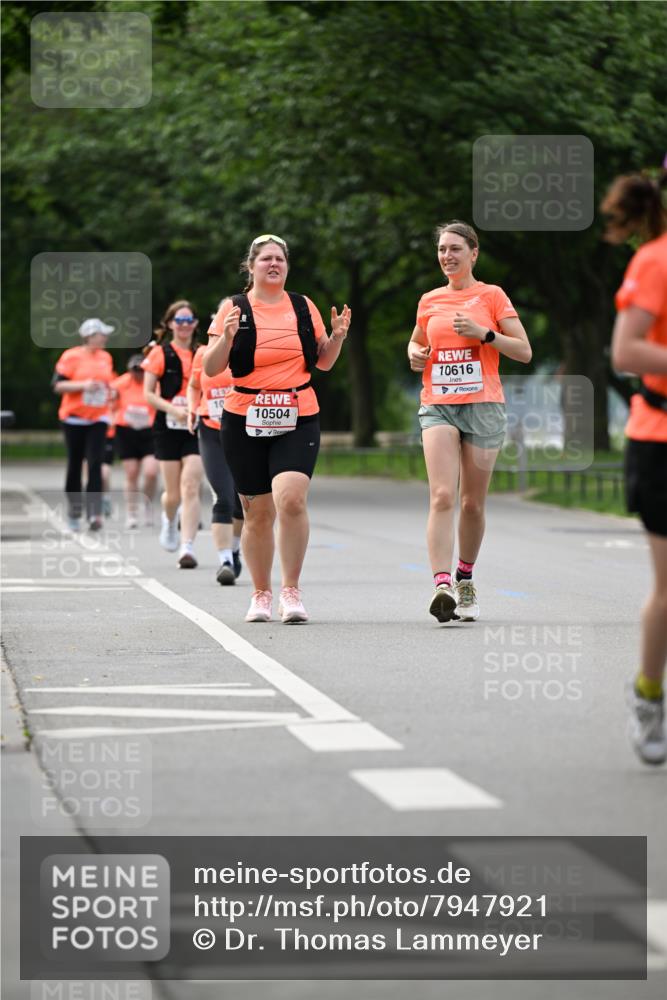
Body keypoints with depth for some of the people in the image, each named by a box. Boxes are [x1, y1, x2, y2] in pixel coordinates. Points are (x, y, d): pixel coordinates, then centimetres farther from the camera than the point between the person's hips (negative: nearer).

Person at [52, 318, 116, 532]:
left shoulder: (106, 358, 10)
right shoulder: (71, 356, -7)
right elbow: (58, 385, -11)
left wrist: (110, 393, 6)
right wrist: (84, 385, -21)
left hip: (98, 419, 3)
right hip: (74, 418, -3)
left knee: (95, 464, -11)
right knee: (75, 465, 5)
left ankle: (95, 513, -17)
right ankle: (73, 512, 19)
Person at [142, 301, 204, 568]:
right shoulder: (160, 353, 1)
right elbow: (148, 394, -2)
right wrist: (174, 409, -17)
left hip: (197, 428, 1)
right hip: (168, 428, -1)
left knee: (190, 489, -13)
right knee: (174, 493, 5)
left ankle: (187, 547, -14)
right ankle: (169, 521, 40)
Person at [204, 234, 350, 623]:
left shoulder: (304, 306, 9)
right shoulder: (234, 308, 2)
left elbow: (324, 362, 18)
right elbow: (211, 369, -1)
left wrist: (337, 336, -1)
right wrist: (227, 337, -18)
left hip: (298, 419, 0)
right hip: (245, 422, 0)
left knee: (291, 498, -20)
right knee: (258, 512, 4)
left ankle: (291, 591, -12)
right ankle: (261, 595, 19)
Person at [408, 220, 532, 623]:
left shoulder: (492, 296, 3)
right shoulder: (429, 301, 13)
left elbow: (524, 351, 0)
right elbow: (416, 341, 31)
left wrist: (482, 332, -13)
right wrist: (415, 354, 7)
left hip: (483, 406, -1)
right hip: (438, 406, 1)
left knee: (473, 503, 5)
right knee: (442, 496, -17)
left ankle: (465, 579, 26)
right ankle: (442, 585, -27)